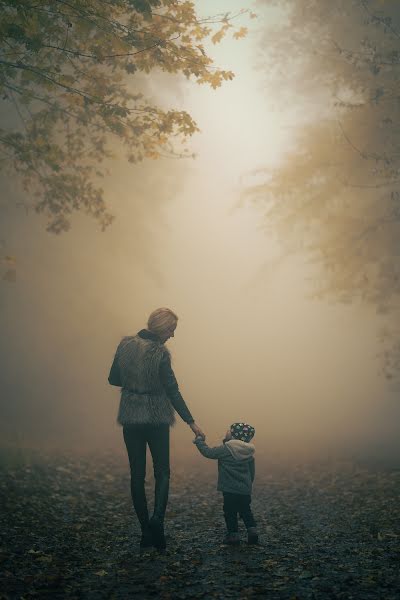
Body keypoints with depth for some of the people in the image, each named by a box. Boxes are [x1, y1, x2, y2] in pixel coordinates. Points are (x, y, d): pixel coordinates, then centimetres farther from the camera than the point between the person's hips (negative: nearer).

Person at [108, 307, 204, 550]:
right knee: (162, 471, 9)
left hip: (130, 417, 4)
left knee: (137, 474, 9)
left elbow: (113, 379, 7)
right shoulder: (160, 353, -15)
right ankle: (157, 517, -14)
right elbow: (172, 391, -16)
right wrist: (191, 422, -13)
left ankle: (146, 531, 10)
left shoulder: (125, 344, 0)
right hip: (156, 418, -4)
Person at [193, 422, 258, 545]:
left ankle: (233, 534, 8)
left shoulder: (226, 450, -14)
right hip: (245, 489, 6)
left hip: (230, 489, -6)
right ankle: (252, 530, 6)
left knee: (230, 512, 6)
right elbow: (252, 471, 13)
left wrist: (199, 440, 5)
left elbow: (208, 452, -9)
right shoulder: (249, 452, 6)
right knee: (245, 510, 17)